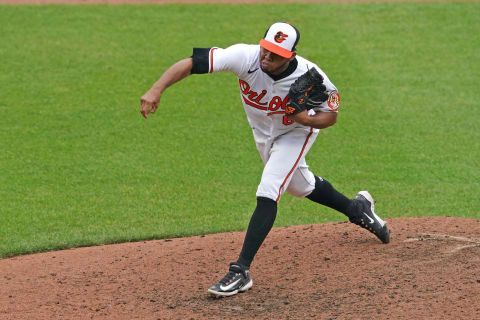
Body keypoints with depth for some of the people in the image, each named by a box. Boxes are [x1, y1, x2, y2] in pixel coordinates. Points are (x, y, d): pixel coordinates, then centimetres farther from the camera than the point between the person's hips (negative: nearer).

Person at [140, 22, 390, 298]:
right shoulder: (245, 57, -36)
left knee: (267, 194, -21)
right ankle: (356, 208, 52)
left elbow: (331, 116, -18)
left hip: (295, 133, -4)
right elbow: (190, 63, -42)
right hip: (263, 133, 4)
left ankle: (242, 271, -21)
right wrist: (156, 90, -56)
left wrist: (306, 118, -40)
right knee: (300, 185, 25)